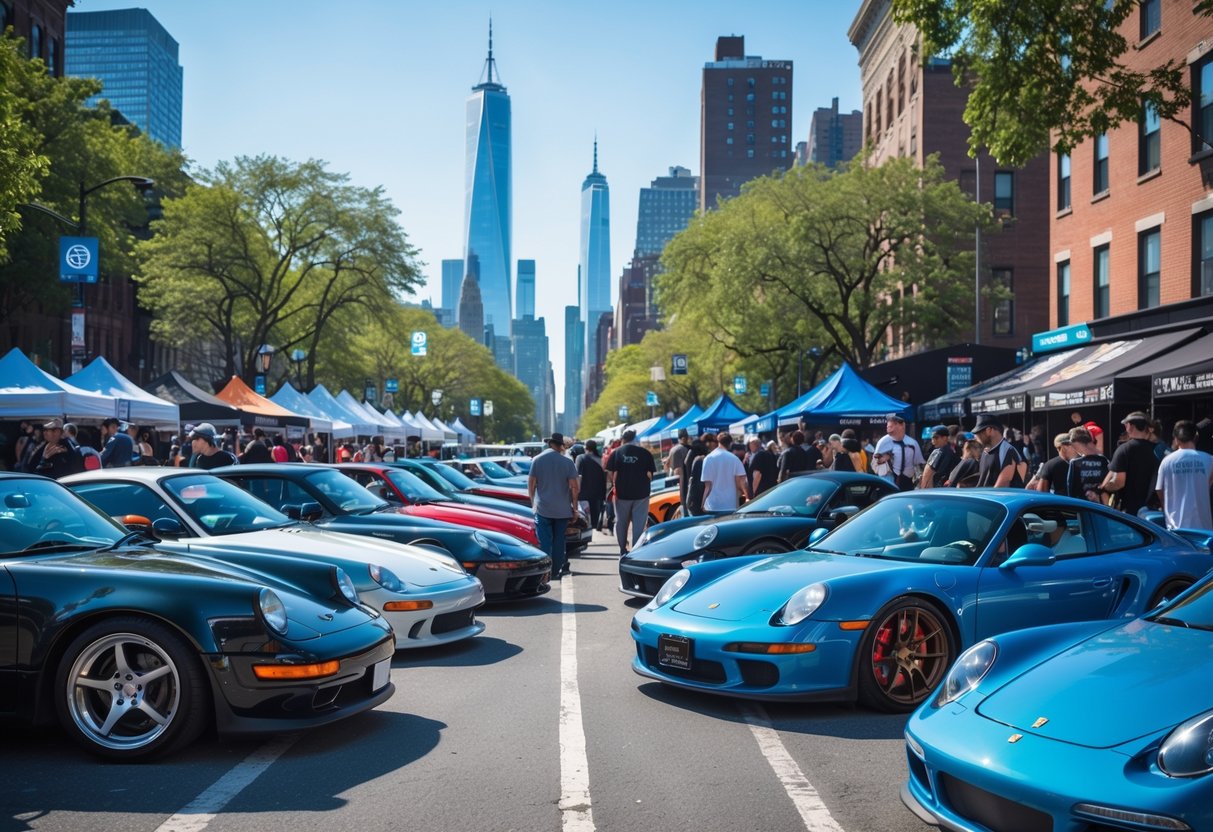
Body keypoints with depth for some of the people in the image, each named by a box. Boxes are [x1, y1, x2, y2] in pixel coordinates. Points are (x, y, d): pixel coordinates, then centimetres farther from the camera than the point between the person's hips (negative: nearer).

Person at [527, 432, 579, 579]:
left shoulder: (537, 460, -1)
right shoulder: (567, 462, -5)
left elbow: (531, 484, 0)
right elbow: (574, 487, -7)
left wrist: (533, 503, 12)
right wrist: (574, 507, 3)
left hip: (542, 508, 0)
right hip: (562, 510, 0)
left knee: (544, 541, 2)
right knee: (559, 541, 11)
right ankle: (556, 571, 14)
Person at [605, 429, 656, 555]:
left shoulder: (616, 452, -1)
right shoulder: (645, 453, -3)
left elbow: (610, 474, -4)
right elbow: (650, 474, -6)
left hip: (622, 493, 1)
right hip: (641, 493, -1)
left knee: (621, 522, 16)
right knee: (639, 523, 5)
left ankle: (623, 549, 23)